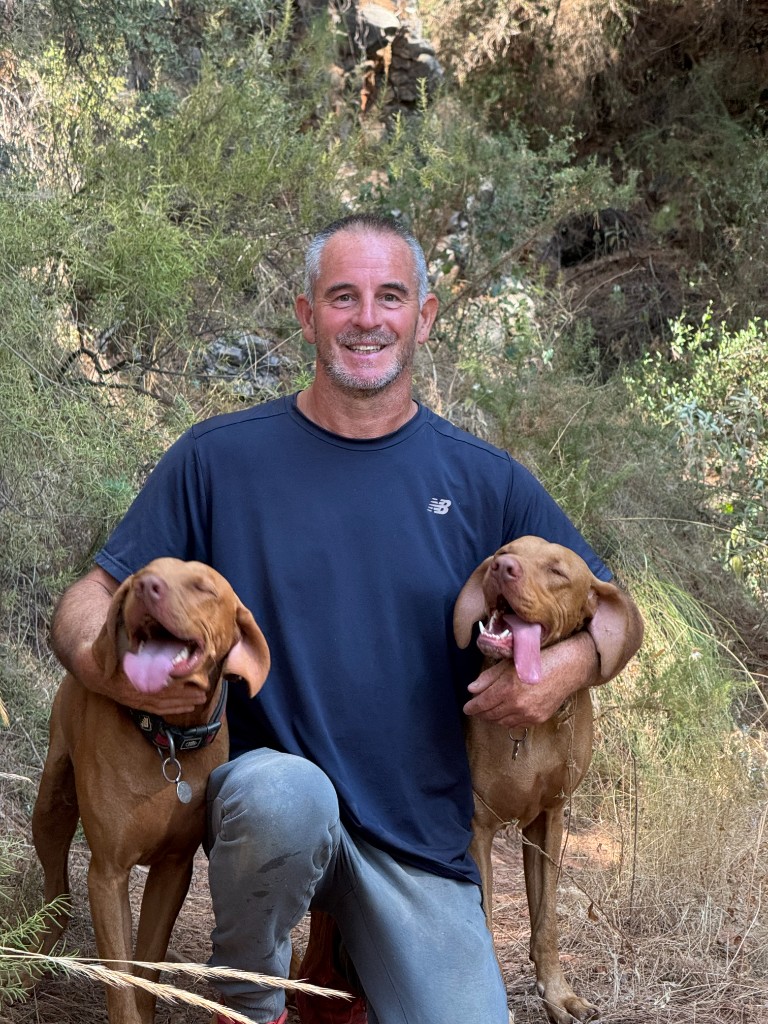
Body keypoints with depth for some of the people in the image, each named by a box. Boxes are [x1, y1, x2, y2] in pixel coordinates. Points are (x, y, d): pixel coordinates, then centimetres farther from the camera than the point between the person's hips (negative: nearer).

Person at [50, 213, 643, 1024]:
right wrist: (100, 658, -23)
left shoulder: (485, 481, 3)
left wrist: (570, 665, -13)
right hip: (261, 797, -2)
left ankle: (346, 950, 21)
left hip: (421, 840, 2)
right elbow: (92, 596, 1)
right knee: (289, 792, -36)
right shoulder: (219, 458, -2)